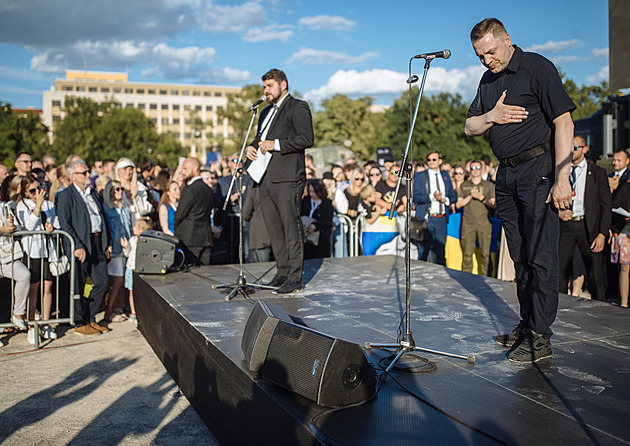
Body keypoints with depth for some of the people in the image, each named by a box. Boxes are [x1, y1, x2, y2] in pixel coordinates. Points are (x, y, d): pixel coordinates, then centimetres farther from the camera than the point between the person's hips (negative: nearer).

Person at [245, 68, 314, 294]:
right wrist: (252, 147, 9)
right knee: (274, 229, 10)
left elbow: (307, 138, -13)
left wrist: (276, 145, -16)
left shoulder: (298, 107, -1)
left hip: (287, 179, -8)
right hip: (266, 179, 9)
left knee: (291, 227, -8)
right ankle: (282, 273, 18)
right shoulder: (266, 112, 25)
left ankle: (295, 277, -4)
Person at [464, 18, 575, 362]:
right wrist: (490, 118, -5)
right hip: (506, 174, 7)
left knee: (541, 256, -7)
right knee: (520, 256, 10)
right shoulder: (488, 80, 16)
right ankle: (526, 324, 20)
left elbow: (564, 123, -13)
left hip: (538, 169, -7)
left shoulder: (537, 68, -7)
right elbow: (469, 128, 19)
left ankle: (540, 337, -1)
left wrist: (561, 178, -19)